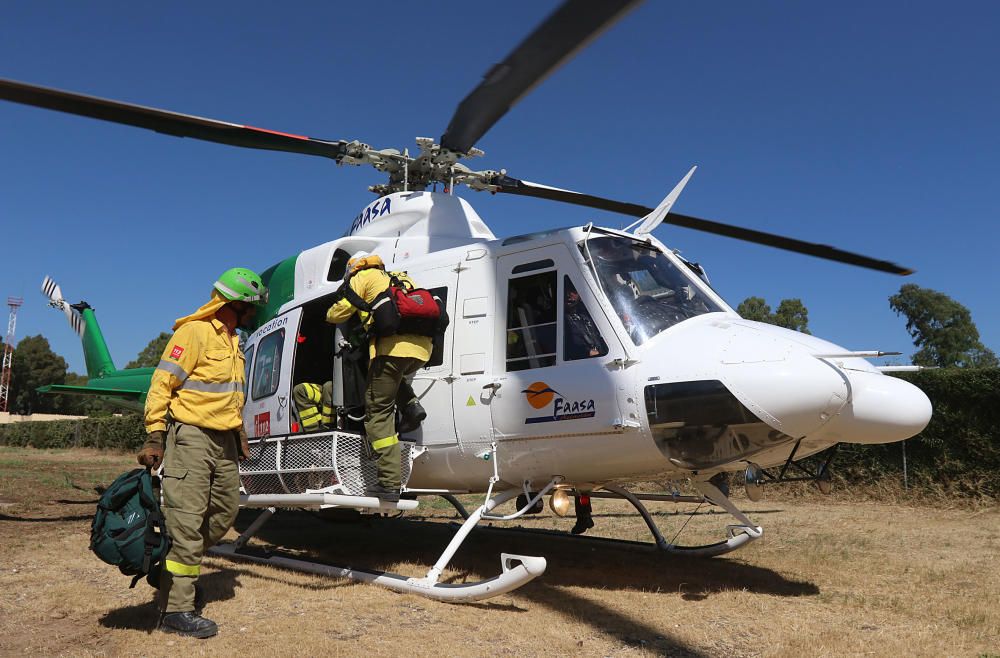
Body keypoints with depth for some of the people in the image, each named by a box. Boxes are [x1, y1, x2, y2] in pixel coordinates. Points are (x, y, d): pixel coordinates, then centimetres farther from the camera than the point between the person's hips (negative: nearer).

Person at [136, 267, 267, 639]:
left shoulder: (230, 340, 17)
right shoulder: (194, 332, -11)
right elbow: (162, 383, -15)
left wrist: (239, 435, 22)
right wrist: (154, 437, -20)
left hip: (223, 441, 9)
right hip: (190, 437, -9)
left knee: (224, 513, 13)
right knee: (187, 521, -7)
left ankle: (171, 569, 29)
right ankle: (176, 610, -1)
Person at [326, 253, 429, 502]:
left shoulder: (362, 278, 16)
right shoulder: (401, 278, 33)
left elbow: (337, 315, 13)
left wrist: (331, 314, 38)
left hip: (393, 346, -6)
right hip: (422, 348, 7)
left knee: (378, 413, -2)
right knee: (394, 376, 36)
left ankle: (389, 483, -9)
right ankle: (411, 406, 9)